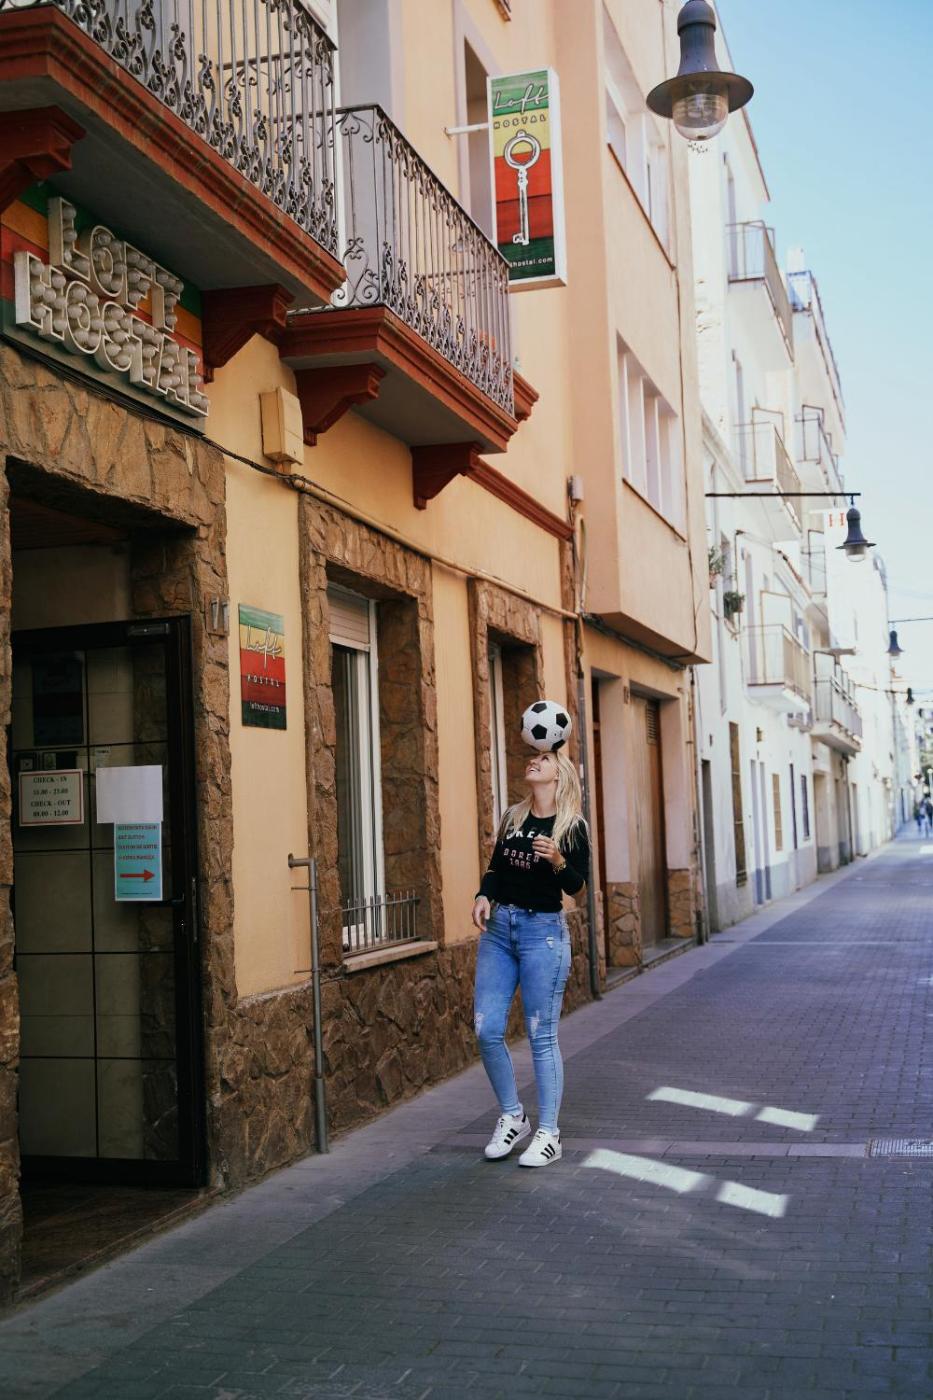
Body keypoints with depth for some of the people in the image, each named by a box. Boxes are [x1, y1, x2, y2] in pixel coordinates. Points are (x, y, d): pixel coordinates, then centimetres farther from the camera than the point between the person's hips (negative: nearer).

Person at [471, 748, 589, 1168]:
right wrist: (484, 896, -3)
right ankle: (511, 1117, 20)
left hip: (543, 930, -5)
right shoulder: (513, 817, 10)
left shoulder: (572, 826, -5)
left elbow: (575, 885, -11)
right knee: (486, 1030, 1)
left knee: (541, 1035, -2)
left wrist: (557, 860, -30)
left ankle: (548, 1135, 7)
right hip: (498, 928, 5)